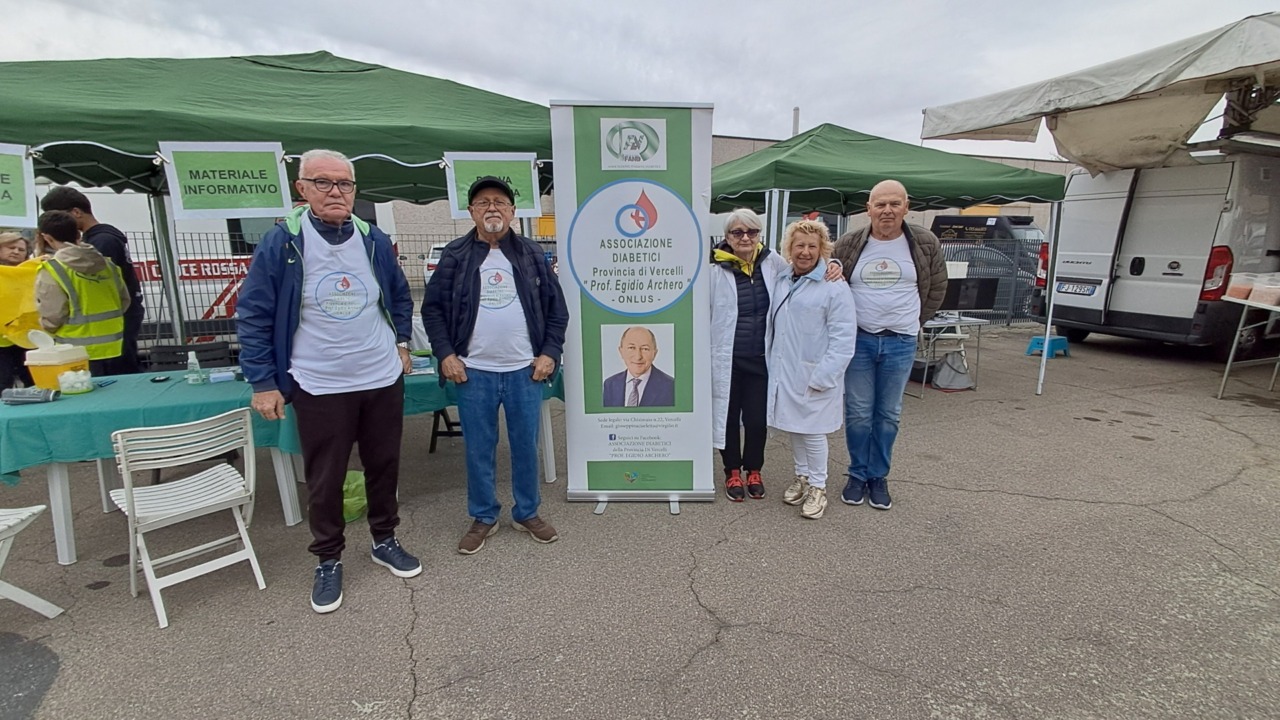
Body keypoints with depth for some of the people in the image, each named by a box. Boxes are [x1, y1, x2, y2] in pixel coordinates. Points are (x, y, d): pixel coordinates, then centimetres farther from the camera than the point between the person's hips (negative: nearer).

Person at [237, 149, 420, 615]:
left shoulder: (374, 241, 1)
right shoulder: (281, 244, -9)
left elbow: (400, 297, 17)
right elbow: (252, 315, -5)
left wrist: (401, 341, 9)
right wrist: (263, 383, -7)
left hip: (383, 380, 3)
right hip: (319, 388, -3)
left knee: (384, 466, 15)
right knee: (324, 481, 9)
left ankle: (384, 541, 36)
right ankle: (328, 561, 29)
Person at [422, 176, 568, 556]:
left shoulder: (532, 254, 6)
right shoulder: (455, 255, 2)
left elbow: (556, 307, 7)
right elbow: (433, 308, 5)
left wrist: (550, 352, -2)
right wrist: (445, 354, -5)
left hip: (525, 369, 1)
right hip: (473, 372, 0)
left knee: (526, 446, 10)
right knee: (478, 449, 9)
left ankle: (527, 513, 28)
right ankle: (483, 517, 27)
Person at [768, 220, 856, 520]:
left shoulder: (834, 287, -12)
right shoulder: (781, 282, 8)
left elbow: (843, 339, -14)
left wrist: (822, 377, -18)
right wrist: (769, 360, 10)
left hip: (814, 376, -6)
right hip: (783, 372, 6)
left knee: (812, 432, 4)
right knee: (793, 427, 17)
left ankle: (817, 486, 23)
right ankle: (801, 476, 36)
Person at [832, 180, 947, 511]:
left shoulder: (925, 244, 0)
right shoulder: (849, 245, -1)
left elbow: (937, 288, 11)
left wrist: (912, 321, 10)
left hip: (900, 344, 0)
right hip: (858, 341, 0)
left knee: (888, 415, 10)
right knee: (858, 414, 5)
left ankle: (878, 477, 25)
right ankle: (858, 475, 22)